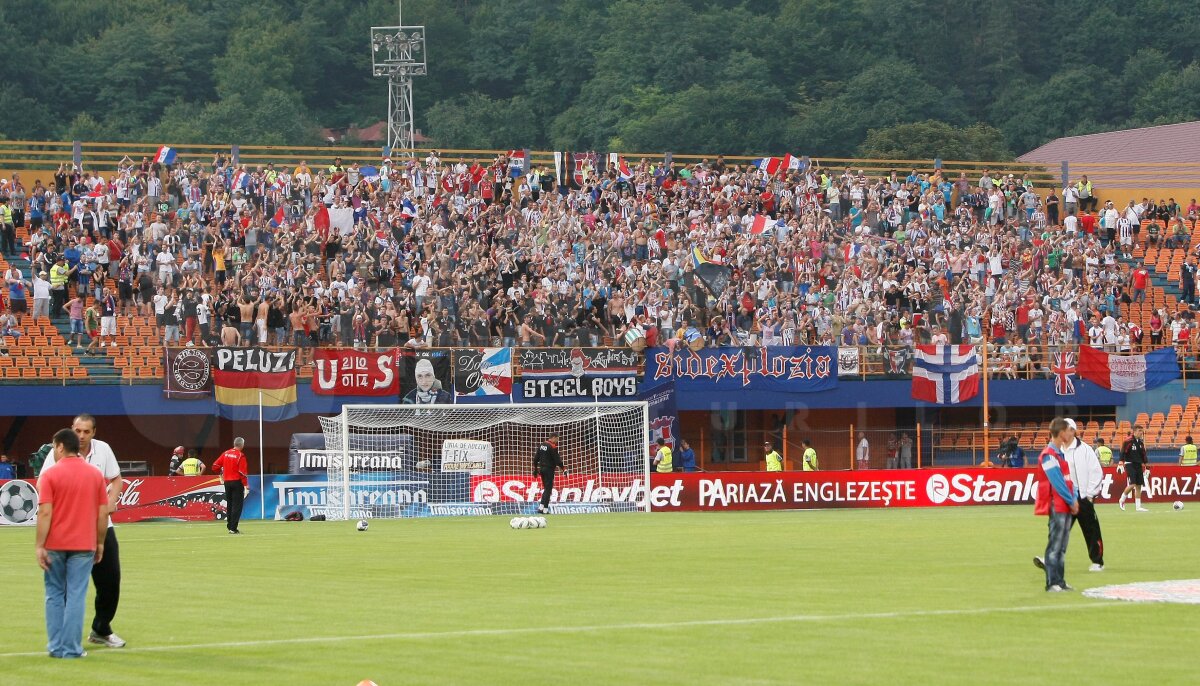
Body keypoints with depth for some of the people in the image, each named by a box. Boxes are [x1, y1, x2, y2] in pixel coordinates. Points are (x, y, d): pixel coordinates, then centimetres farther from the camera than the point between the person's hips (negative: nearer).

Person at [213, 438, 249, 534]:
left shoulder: (226, 453, 5)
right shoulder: (240, 455, -11)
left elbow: (215, 466, 5)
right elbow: (242, 472, -16)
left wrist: (221, 473, 22)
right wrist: (246, 485, -13)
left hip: (227, 482, 6)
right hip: (237, 482, -6)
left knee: (229, 504, 15)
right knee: (237, 505, -3)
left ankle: (230, 526, 20)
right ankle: (233, 528, -8)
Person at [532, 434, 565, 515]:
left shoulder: (542, 445, 9)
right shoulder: (552, 447, -14)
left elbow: (536, 457, 13)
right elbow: (557, 459, -16)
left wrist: (535, 469, 20)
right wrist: (563, 469, -8)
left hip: (541, 469, 8)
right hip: (549, 470, -8)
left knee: (546, 488, 16)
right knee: (548, 489, -4)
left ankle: (541, 507, 9)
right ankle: (545, 509, -7)